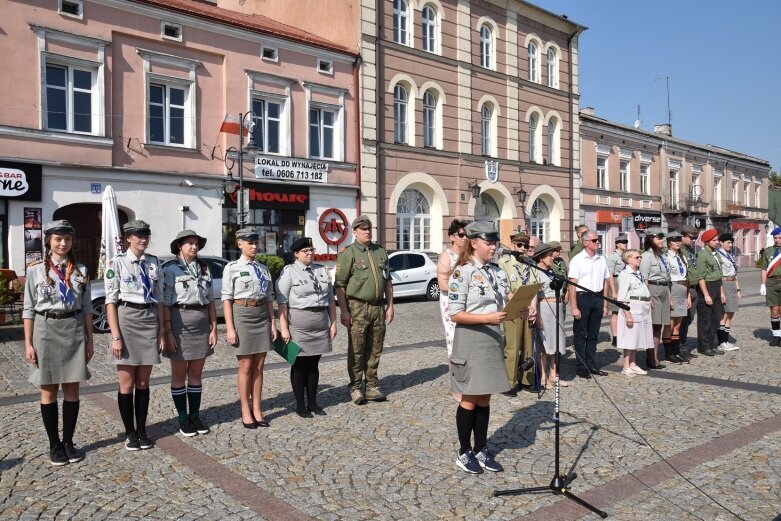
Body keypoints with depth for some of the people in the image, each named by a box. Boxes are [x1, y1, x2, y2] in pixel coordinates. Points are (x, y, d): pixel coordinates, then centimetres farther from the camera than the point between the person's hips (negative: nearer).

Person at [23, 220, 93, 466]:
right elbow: (29, 310, -1)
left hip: (74, 330, 2)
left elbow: (87, 308, 7)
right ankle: (54, 445, 18)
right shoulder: (36, 270, -1)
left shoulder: (81, 271, 4)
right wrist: (28, 343, -5)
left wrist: (89, 340, 5)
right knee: (49, 391, 6)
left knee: (71, 389, 7)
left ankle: (68, 442, 20)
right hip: (46, 330, -2)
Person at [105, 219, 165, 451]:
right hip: (126, 319, -3)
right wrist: (116, 336, -12)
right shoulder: (117, 263, -4)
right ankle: (130, 432, 18)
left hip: (150, 320, 4)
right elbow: (111, 301, -6)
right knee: (127, 383, 5)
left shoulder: (154, 263, 8)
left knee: (143, 382, 10)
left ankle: (142, 430, 21)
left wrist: (162, 331, 6)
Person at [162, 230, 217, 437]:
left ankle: (195, 416, 20)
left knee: (196, 374, 10)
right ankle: (183, 418, 15)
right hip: (180, 323, -4)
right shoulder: (170, 270, -4)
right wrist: (168, 332, -15)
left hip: (201, 324, 4)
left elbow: (210, 302, 10)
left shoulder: (204, 269, 10)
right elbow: (165, 304, -8)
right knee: (179, 374, 5)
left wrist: (214, 328, 4)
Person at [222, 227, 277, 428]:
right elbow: (227, 299, -6)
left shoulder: (263, 268, 11)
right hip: (243, 315, -4)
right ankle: (246, 412, 14)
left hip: (262, 316, 4)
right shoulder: (232, 268, -3)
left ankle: (257, 410, 18)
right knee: (246, 367, 2)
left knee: (259, 367, 8)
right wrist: (230, 328, -12)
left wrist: (272, 323, 8)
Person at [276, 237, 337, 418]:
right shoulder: (289, 272, -5)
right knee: (299, 365, 3)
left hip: (321, 326, 5)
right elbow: (282, 302, -10)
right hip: (298, 326, -5)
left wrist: (333, 323, 9)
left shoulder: (322, 270, 12)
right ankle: (300, 405, 14)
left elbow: (331, 299, 14)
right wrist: (284, 328, -15)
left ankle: (312, 403, 22)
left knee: (314, 364, 12)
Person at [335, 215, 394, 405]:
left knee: (375, 350, 10)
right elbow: (340, 285, -9)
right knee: (356, 350, 1)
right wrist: (344, 311, -14)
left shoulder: (380, 252, 13)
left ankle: (371, 386, 21)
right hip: (357, 308, -5)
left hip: (378, 307, 5)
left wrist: (390, 306, 12)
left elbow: (388, 281, 18)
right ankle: (355, 388, 12)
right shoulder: (347, 253, -5)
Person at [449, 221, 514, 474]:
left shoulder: (497, 271, 9)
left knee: (484, 399, 14)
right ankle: (464, 453, 20)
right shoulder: (462, 272, -12)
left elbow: (507, 303, 13)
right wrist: (488, 317, -25)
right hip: (471, 340, -6)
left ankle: (481, 450, 27)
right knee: (470, 400, 5)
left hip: (493, 338, 6)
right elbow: (456, 314, -16)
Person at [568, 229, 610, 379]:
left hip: (598, 298, 5)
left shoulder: (601, 259, 10)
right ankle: (581, 367, 11)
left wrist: (605, 304, 11)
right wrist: (574, 307, -14)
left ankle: (591, 365, 21)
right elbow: (572, 284, -10)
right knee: (581, 334, 3)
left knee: (593, 334, 12)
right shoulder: (577, 260, -7)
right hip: (583, 297, -5)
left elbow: (605, 282, 15)